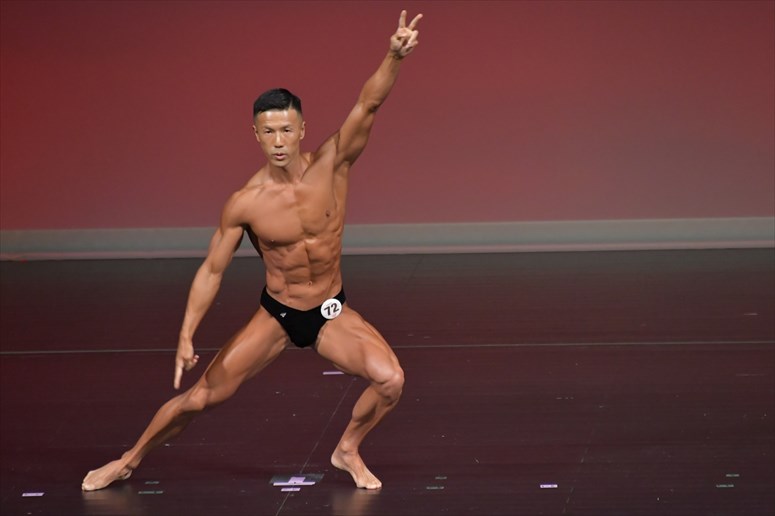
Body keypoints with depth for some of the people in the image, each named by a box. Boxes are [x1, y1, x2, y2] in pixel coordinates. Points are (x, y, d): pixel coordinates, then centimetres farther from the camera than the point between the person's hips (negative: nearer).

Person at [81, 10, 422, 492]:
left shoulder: (331, 164, -16)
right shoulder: (244, 204, -16)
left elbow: (368, 104, -29)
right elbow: (212, 270, -8)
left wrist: (394, 56, -45)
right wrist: (187, 336, -14)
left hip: (331, 312, 1)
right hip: (275, 316, -1)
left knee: (390, 379, -22)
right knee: (200, 396, -1)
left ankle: (348, 450, 7)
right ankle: (130, 461, 22)